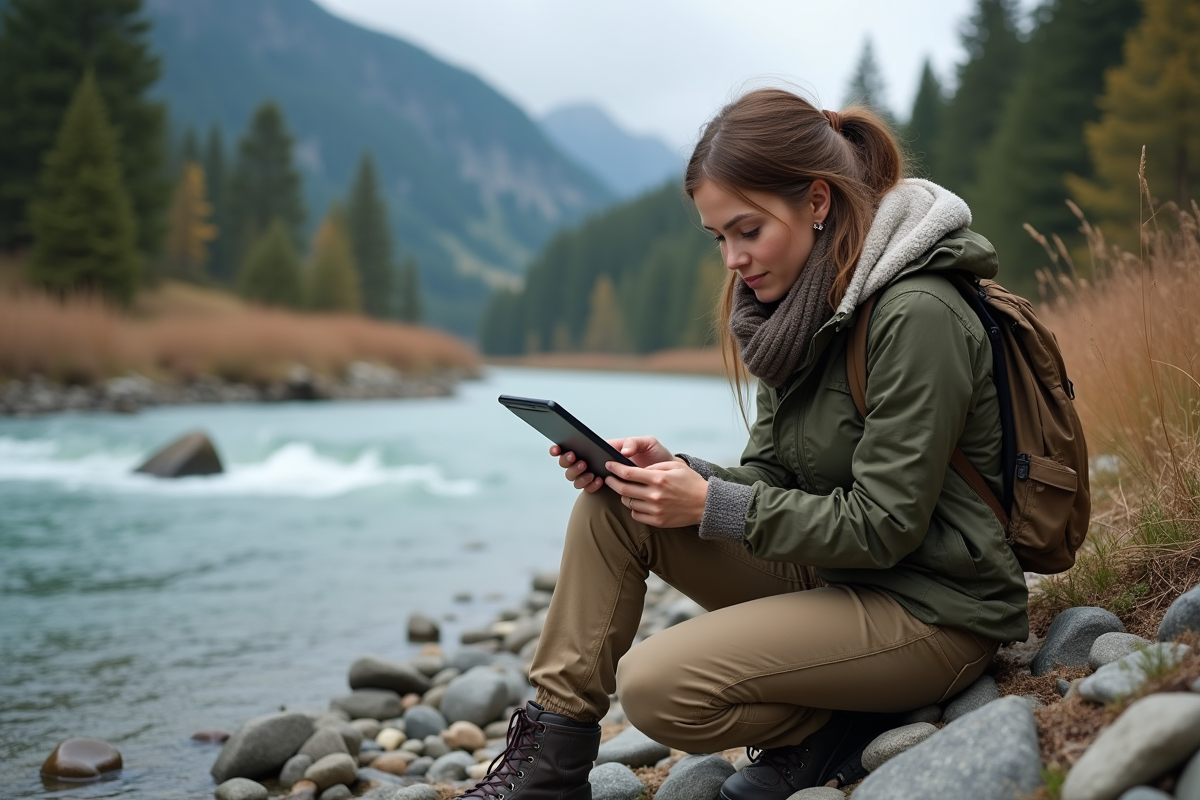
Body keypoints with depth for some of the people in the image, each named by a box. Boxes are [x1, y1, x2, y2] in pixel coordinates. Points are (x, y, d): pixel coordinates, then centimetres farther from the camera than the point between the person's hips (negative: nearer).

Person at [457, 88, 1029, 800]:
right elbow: (773, 478, 8)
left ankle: (840, 731, 1)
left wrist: (711, 507, -20)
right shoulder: (799, 303, 5)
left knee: (654, 685, -23)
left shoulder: (918, 315, -21)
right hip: (834, 570, 9)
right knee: (613, 504, -6)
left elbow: (882, 527, -22)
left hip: (934, 609, -8)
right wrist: (672, 470, -10)